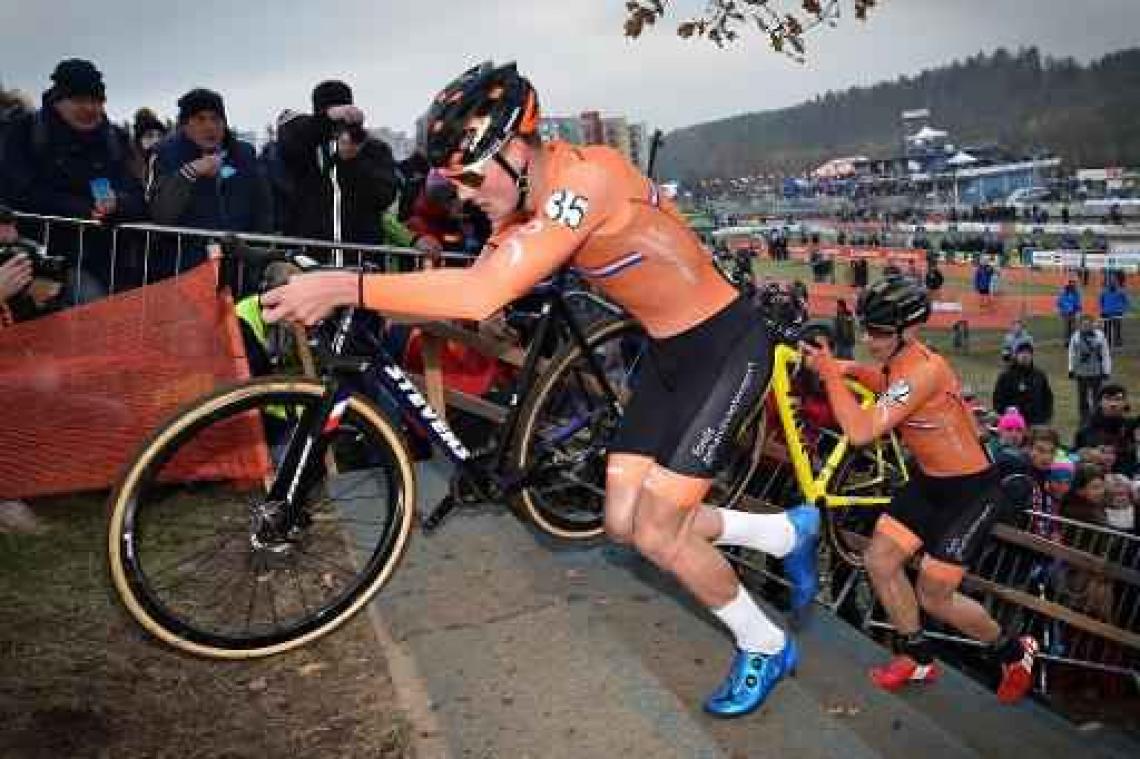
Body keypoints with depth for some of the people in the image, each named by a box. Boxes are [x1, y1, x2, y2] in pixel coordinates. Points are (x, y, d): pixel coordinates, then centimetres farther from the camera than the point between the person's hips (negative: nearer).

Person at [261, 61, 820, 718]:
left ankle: (767, 648, 21)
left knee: (657, 534, -6)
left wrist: (348, 286, -36)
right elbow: (477, 287, -4)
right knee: (625, 523, 8)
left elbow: (485, 295, -39)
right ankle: (787, 531, 28)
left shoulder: (587, 175, -30)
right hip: (670, 354, 9)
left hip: (728, 348, -9)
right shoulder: (528, 196, -2)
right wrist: (349, 298, -12)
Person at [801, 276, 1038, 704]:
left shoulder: (925, 369, -31)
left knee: (933, 596, -1)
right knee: (879, 560, 4)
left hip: (973, 491, -9)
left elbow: (861, 432, -37)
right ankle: (918, 658, 24)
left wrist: (829, 372, -28)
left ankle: (1014, 653, 27)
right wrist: (848, 370, -1)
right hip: (927, 481, 9)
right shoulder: (897, 362, -5)